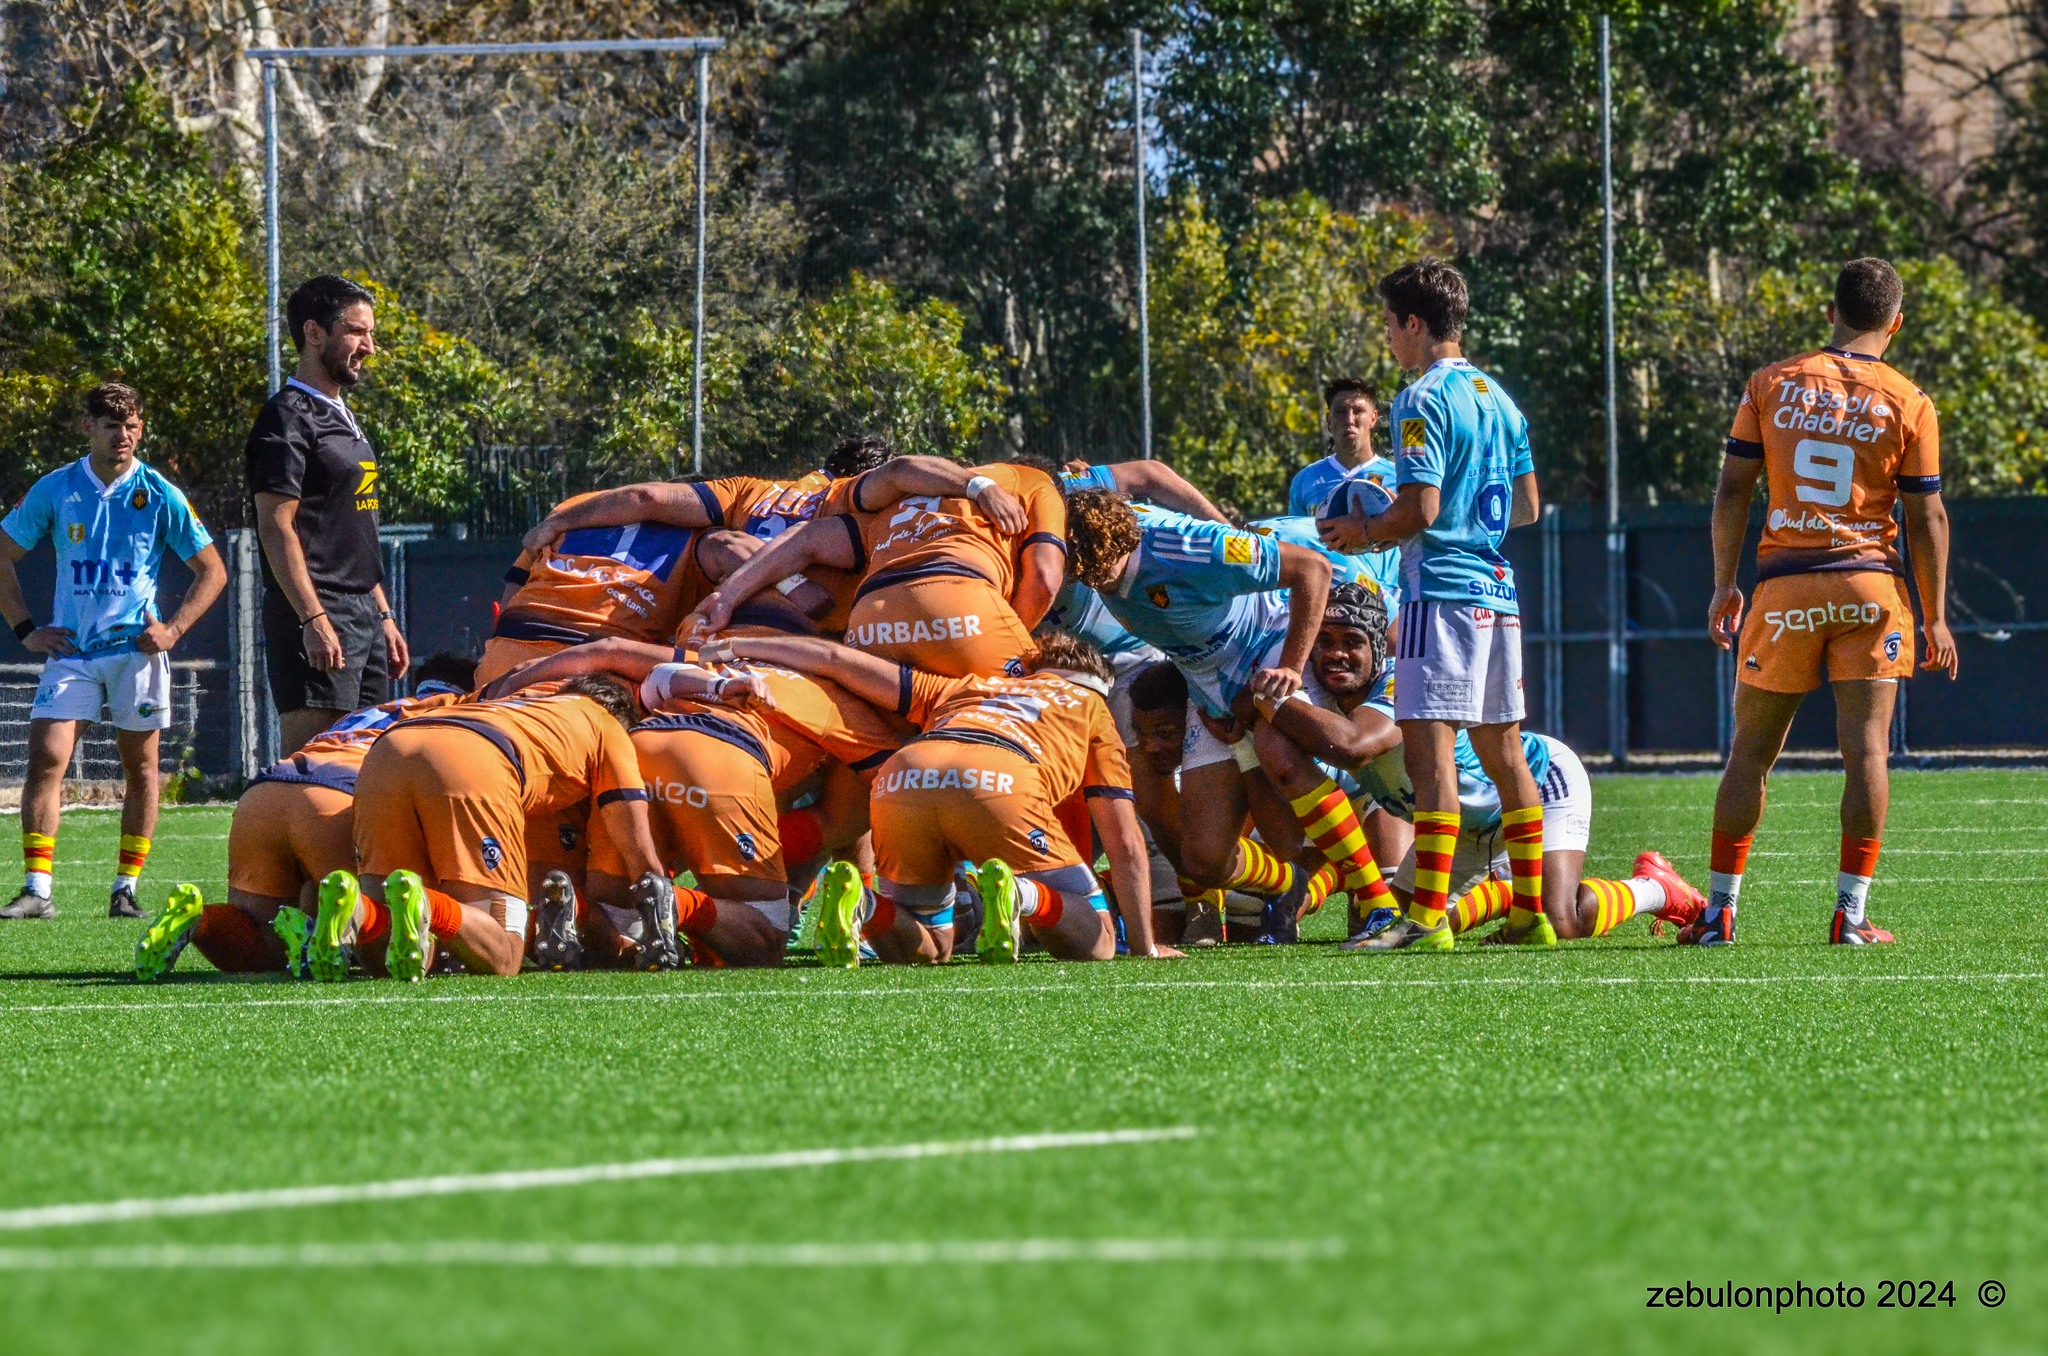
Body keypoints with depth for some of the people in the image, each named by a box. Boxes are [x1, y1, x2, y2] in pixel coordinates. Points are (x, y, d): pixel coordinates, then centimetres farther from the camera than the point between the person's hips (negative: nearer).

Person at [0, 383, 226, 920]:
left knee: (140, 769, 3)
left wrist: (174, 629, -4)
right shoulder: (54, 491, 2)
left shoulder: (160, 496, 0)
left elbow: (212, 571, 7)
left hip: (136, 648, 0)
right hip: (70, 649, 0)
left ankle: (126, 890, 11)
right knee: (45, 759, -12)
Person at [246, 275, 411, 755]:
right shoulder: (289, 418, -9)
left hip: (362, 614, 10)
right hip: (318, 619, -10)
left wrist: (383, 616, 22)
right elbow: (277, 527, -16)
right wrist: (313, 620, -23)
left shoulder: (344, 419, 21)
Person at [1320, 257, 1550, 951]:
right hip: (1497, 587, 9)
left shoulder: (1424, 402, -11)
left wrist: (1364, 531, 0)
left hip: (1442, 590, -9)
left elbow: (1420, 509, -17)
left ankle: (1428, 916, -18)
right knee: (1502, 750, 12)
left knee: (1430, 746, -11)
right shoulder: (1498, 398, 16)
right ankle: (1532, 913, 12)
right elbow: (1527, 506, 21)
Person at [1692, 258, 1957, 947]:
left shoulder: (1770, 386, 3)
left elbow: (1732, 490, 2)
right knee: (1866, 748, 0)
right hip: (1870, 588, -1)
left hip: (1787, 590, 1)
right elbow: (1926, 519, 0)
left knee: (1750, 753, 9)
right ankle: (1851, 913, -5)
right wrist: (1935, 617, 6)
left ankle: (1719, 909, 11)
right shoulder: (1908, 404, -1)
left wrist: (1724, 585, 10)